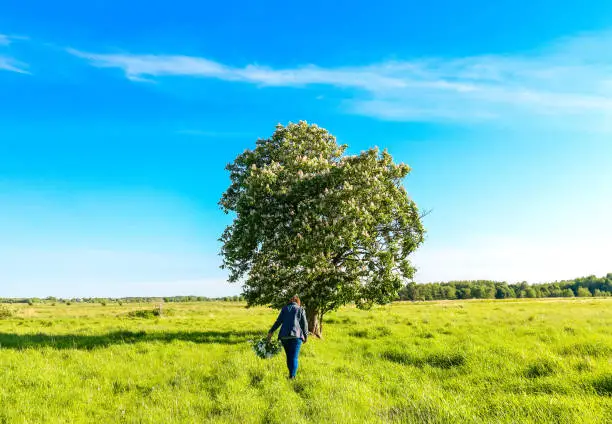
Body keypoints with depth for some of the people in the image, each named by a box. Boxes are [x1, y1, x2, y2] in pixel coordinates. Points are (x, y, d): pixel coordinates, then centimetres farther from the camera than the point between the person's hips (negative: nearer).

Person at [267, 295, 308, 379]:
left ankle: (291, 374, 23)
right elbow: (304, 324, 5)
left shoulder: (284, 308, 13)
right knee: (294, 357, -5)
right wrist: (306, 336, 14)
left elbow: (278, 321, 6)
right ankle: (292, 376, -18)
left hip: (284, 335, 3)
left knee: (289, 356, 17)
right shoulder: (301, 309, 8)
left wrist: (271, 331, 8)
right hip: (296, 335, -3)